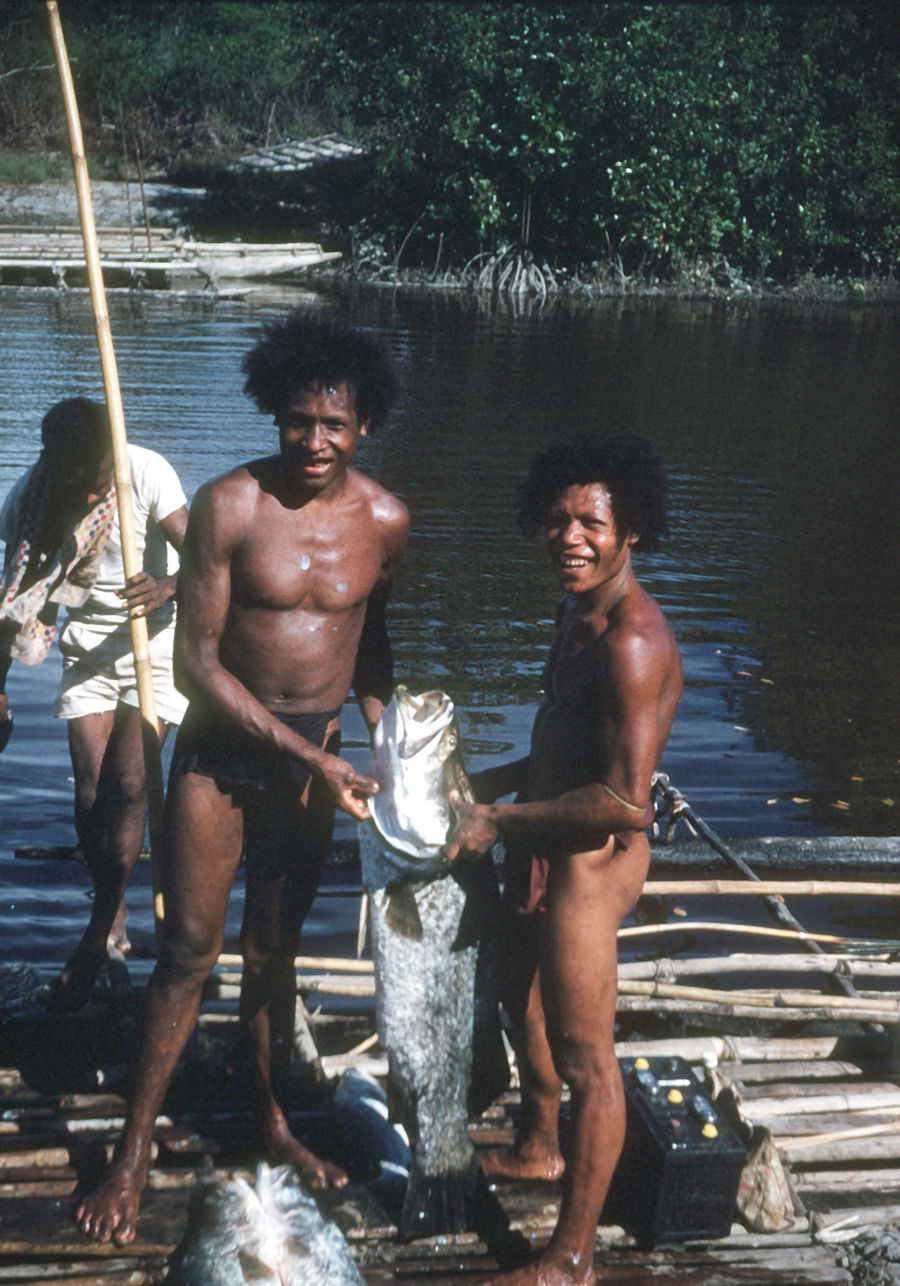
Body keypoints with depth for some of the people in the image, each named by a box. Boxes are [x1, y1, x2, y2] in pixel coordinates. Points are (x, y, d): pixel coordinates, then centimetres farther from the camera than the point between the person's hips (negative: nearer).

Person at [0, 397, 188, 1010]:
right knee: (91, 794, 0)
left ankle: (95, 942, 5)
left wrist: (168, 586, -47)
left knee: (129, 786, -9)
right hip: (87, 649, 3)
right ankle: (115, 919, 23)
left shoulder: (147, 472, -21)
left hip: (155, 643, -3)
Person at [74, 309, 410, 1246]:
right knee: (190, 948, 0)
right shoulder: (228, 507, -16)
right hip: (221, 747, -3)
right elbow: (196, 662, -17)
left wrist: (378, 717, 3)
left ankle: (273, 1123, 35)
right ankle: (132, 1153, 16)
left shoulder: (385, 521, -4)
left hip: (315, 755, 3)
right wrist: (309, 757, -19)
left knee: (273, 947, 17)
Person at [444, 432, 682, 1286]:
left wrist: (500, 821, -22)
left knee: (584, 1060, 1)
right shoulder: (581, 612, 6)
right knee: (523, 1000, 29)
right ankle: (537, 1149, 53)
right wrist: (497, 783, 9)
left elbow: (626, 800, -29)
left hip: (589, 863, -11)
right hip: (543, 852, 11)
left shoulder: (631, 638, -26)